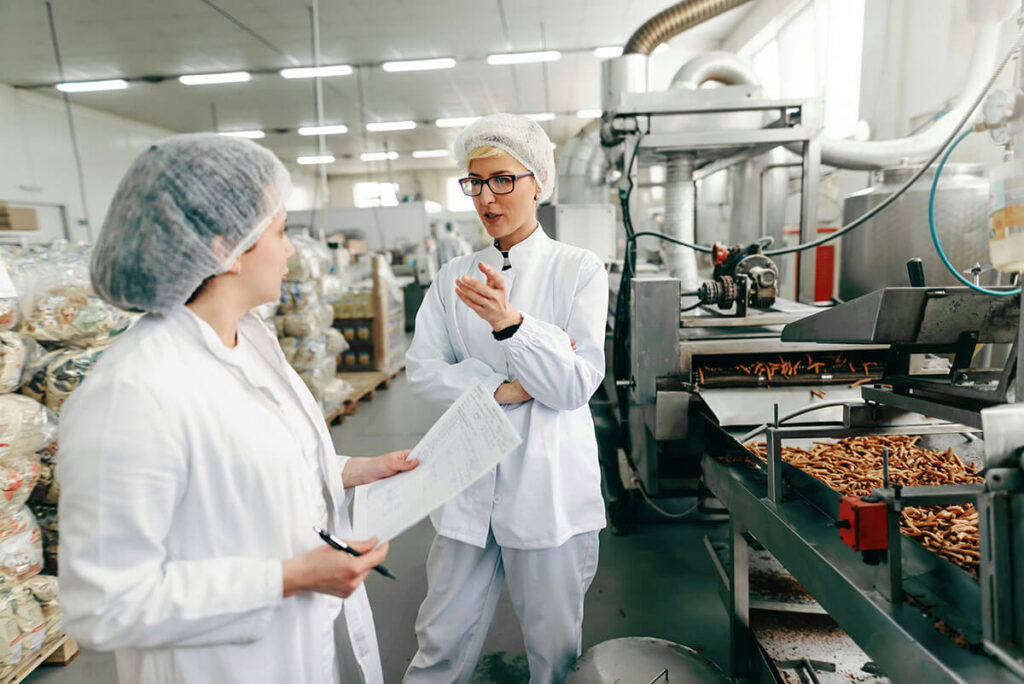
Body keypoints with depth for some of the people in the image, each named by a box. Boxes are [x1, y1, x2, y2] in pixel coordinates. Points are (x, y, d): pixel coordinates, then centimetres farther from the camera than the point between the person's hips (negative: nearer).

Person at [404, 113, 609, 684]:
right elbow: (423, 369, -1)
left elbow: (576, 386, -12)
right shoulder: (454, 277, 7)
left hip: (549, 484, -2)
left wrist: (509, 322, -26)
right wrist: (502, 389, -15)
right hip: (470, 481, 3)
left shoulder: (579, 269, -4)